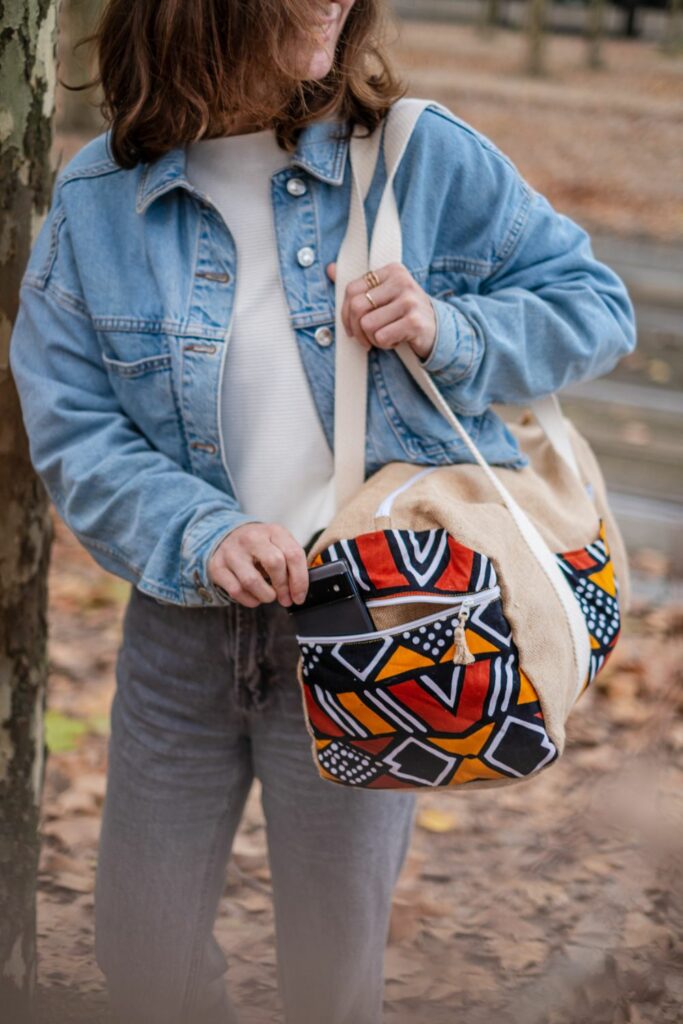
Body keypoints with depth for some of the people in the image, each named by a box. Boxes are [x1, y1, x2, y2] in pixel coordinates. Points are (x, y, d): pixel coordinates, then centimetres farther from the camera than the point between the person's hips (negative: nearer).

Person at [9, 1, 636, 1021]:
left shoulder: (422, 155, -8)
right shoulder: (97, 199, -3)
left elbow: (597, 307, 0)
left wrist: (450, 333, -18)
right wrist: (202, 535, -22)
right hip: (183, 622, 2)